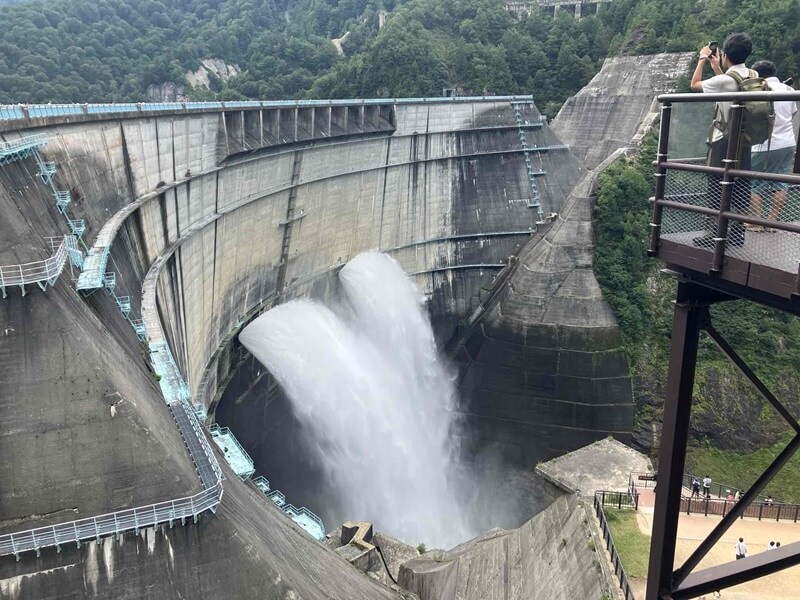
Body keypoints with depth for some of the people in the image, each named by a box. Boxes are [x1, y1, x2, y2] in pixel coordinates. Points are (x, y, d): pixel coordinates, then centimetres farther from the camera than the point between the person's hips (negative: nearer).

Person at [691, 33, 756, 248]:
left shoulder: (724, 80, -17)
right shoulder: (753, 76, 5)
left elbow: (695, 84, -3)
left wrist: (702, 60, 9)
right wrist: (717, 68, 28)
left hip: (723, 141, -7)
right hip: (744, 141, 7)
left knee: (717, 188, -1)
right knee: (740, 188, 9)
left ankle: (714, 234, 1)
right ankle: (736, 233, 16)